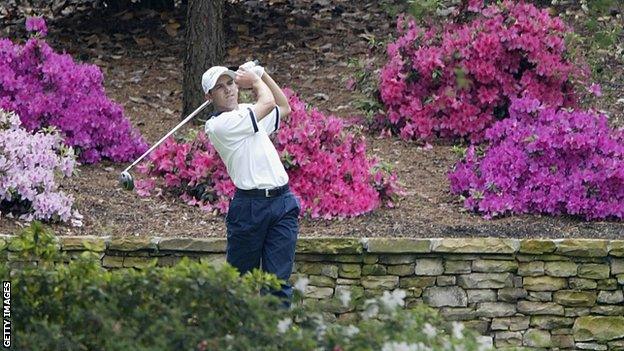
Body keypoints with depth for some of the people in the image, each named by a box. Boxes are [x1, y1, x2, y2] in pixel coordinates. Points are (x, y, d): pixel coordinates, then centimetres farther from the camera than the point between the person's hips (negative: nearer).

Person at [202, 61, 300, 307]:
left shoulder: (247, 113, 18)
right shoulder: (219, 124, -9)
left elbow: (284, 108, 35)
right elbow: (268, 103, -12)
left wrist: (263, 75, 23)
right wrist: (256, 81, 8)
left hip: (283, 202, 6)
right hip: (251, 205, -6)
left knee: (279, 278, -2)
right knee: (240, 277, 3)